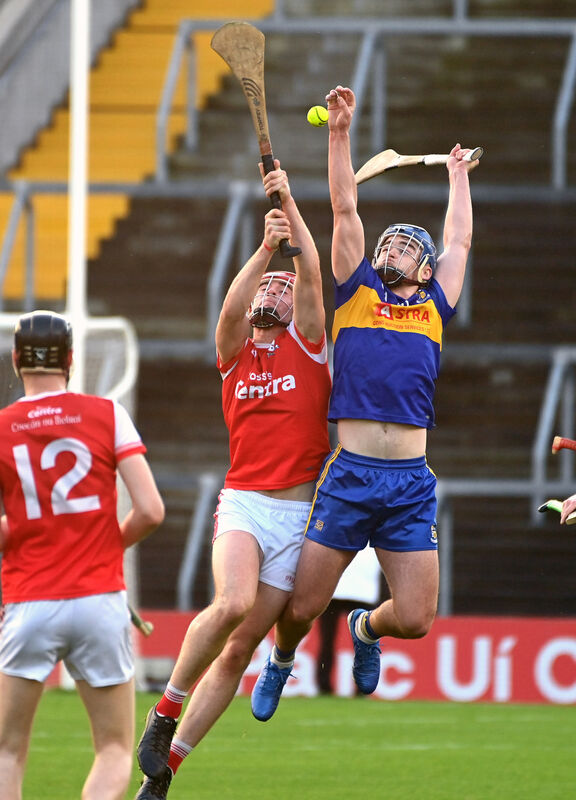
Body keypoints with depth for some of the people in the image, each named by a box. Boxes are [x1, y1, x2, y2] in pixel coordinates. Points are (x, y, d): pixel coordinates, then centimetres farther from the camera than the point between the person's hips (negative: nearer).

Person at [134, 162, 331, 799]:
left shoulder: (308, 345, 11)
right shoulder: (235, 352, 12)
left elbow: (312, 273, -3)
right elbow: (228, 310, -10)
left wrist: (289, 203, -10)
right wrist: (263, 250, -21)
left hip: (298, 512, 1)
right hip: (242, 502, -1)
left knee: (242, 645, -2)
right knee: (233, 604, -29)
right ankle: (165, 711, -11)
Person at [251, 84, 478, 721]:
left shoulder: (433, 308, 16)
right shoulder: (357, 293, 12)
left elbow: (460, 241, 28)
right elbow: (344, 209, 10)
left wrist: (458, 177, 40)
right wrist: (340, 133, 5)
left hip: (411, 483, 2)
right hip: (348, 472, -2)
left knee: (414, 619, -1)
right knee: (300, 608, -1)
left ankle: (366, 628, 34)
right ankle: (281, 659, 33)